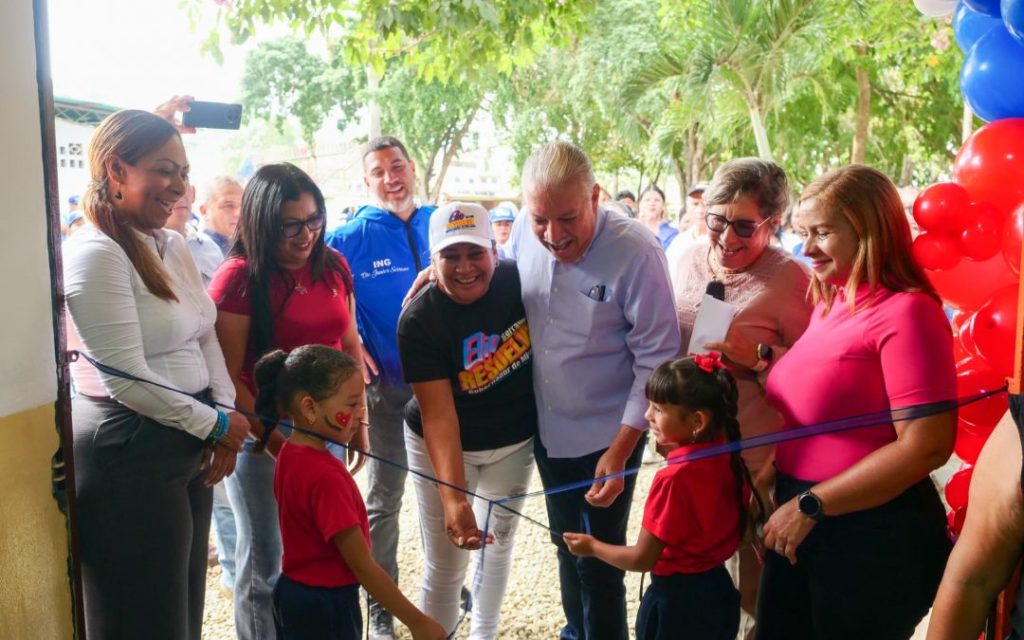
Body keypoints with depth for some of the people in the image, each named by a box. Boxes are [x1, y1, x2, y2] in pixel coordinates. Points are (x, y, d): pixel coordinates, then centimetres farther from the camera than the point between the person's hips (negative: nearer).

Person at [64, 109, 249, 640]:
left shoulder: (172, 246, 9)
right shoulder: (95, 254, -16)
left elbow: (205, 338, 11)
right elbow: (127, 379, -19)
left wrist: (227, 419, -2)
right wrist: (215, 426, -9)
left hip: (187, 445, 8)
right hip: (128, 455, -8)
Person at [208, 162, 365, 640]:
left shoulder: (334, 267, 3)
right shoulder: (238, 278, -13)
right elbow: (227, 376, -15)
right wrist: (271, 437, -16)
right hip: (261, 438, -5)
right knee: (265, 564, 11)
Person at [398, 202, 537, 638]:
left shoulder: (519, 281, -18)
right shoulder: (419, 321, -24)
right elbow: (437, 415, -27)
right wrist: (453, 496, -36)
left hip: (514, 441, 3)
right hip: (443, 446, -3)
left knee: (499, 540, 20)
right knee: (444, 564, 1)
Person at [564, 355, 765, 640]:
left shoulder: (673, 479, -27)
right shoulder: (727, 457, -7)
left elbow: (642, 559, -18)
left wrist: (593, 546, -3)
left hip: (677, 600, -7)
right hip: (718, 590, 7)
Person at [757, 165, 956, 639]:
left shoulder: (905, 311, -17)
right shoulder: (831, 304, 8)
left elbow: (926, 448, -23)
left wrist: (810, 504, -19)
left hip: (874, 537, -8)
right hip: (802, 526, 8)